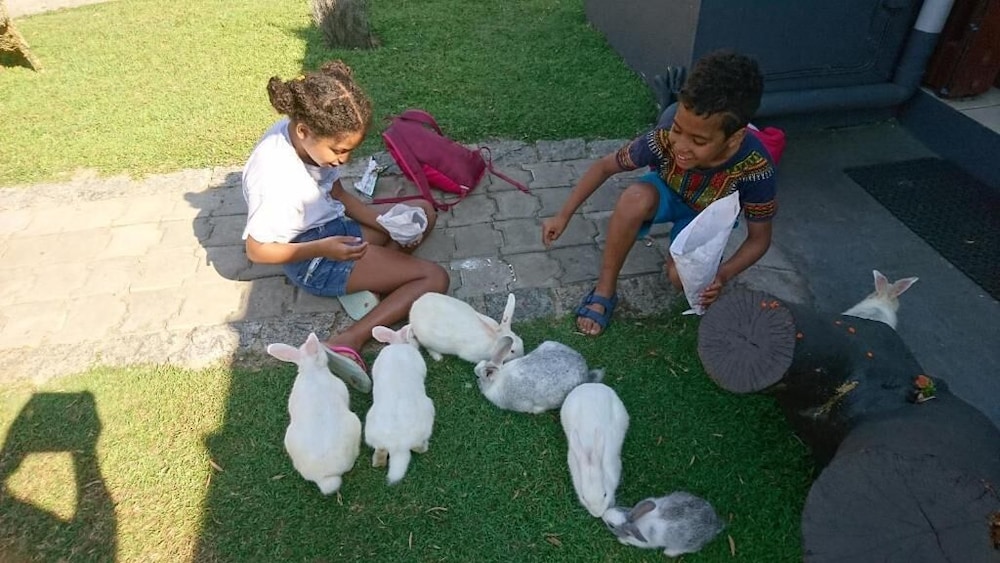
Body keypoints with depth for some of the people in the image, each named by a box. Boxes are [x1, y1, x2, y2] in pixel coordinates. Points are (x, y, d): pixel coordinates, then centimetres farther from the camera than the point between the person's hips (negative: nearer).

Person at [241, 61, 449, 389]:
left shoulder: (305, 135, -10)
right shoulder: (275, 177, -31)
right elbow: (257, 250, -18)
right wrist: (322, 248, -27)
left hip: (334, 226, 9)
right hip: (312, 258, -9)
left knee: (424, 212, 14)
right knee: (434, 278, -13)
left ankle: (367, 280, -4)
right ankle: (347, 344, -22)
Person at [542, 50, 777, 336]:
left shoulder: (756, 168, -35)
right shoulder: (664, 139, -35)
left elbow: (759, 238, -20)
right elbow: (604, 166, -19)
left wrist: (723, 275, -39)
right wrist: (563, 216, -23)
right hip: (667, 193, 0)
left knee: (682, 278, -27)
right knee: (635, 198, -36)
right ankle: (605, 290, -19)